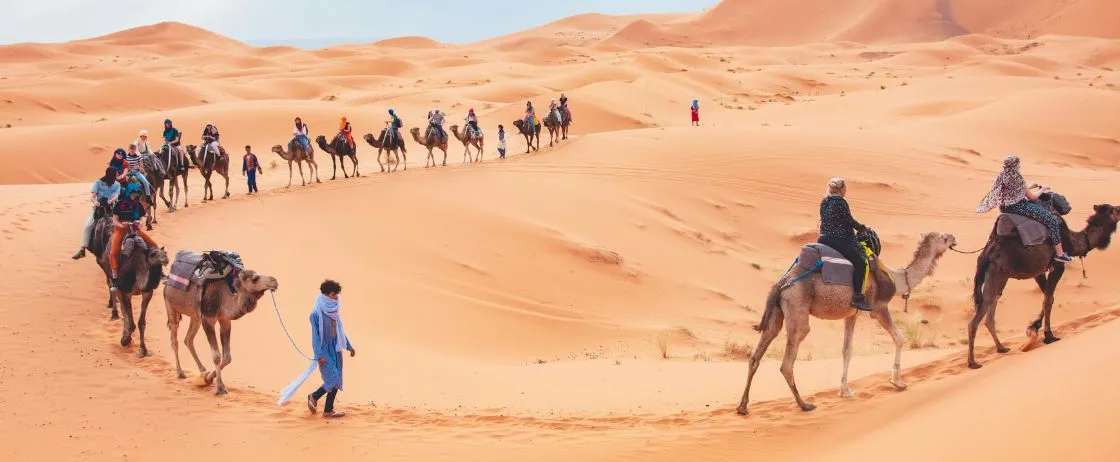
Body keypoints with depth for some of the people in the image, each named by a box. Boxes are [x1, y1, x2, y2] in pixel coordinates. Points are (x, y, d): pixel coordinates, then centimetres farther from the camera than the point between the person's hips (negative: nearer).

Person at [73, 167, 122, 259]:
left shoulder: (117, 185, 5)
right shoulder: (98, 182, -1)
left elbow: (116, 196, -11)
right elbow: (92, 195, -11)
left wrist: (109, 201, -34)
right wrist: (95, 202, -34)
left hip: (111, 208, 1)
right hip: (98, 208, -1)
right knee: (87, 227, -17)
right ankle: (82, 250, -15)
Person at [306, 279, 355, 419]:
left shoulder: (334, 312, 6)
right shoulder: (316, 314, -15)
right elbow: (315, 335, -15)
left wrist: (349, 346, 21)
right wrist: (319, 355, -19)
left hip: (335, 350, 7)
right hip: (325, 351, -7)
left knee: (336, 381, 7)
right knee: (333, 380, -11)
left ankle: (328, 410, 16)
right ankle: (314, 396, 13)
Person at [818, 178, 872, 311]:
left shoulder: (824, 202, 12)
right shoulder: (841, 202, -12)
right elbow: (850, 221, -8)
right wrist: (863, 228, 10)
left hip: (824, 239, 9)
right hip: (840, 240, -9)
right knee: (860, 262, -10)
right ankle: (857, 297, -18)